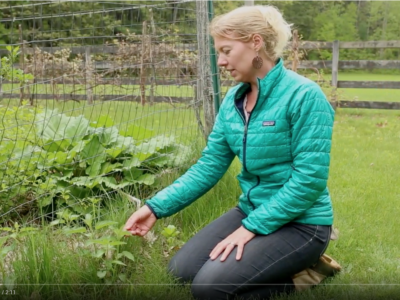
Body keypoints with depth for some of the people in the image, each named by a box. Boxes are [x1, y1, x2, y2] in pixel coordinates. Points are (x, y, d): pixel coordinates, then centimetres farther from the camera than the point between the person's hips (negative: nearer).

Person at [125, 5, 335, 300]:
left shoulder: (304, 95, -19)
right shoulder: (234, 98, 3)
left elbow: (309, 180, -22)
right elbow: (209, 165, 4)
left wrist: (251, 228, -21)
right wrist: (157, 207, -4)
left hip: (299, 223, -7)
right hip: (251, 211, 8)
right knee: (181, 270, 1)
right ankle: (277, 268, 14)